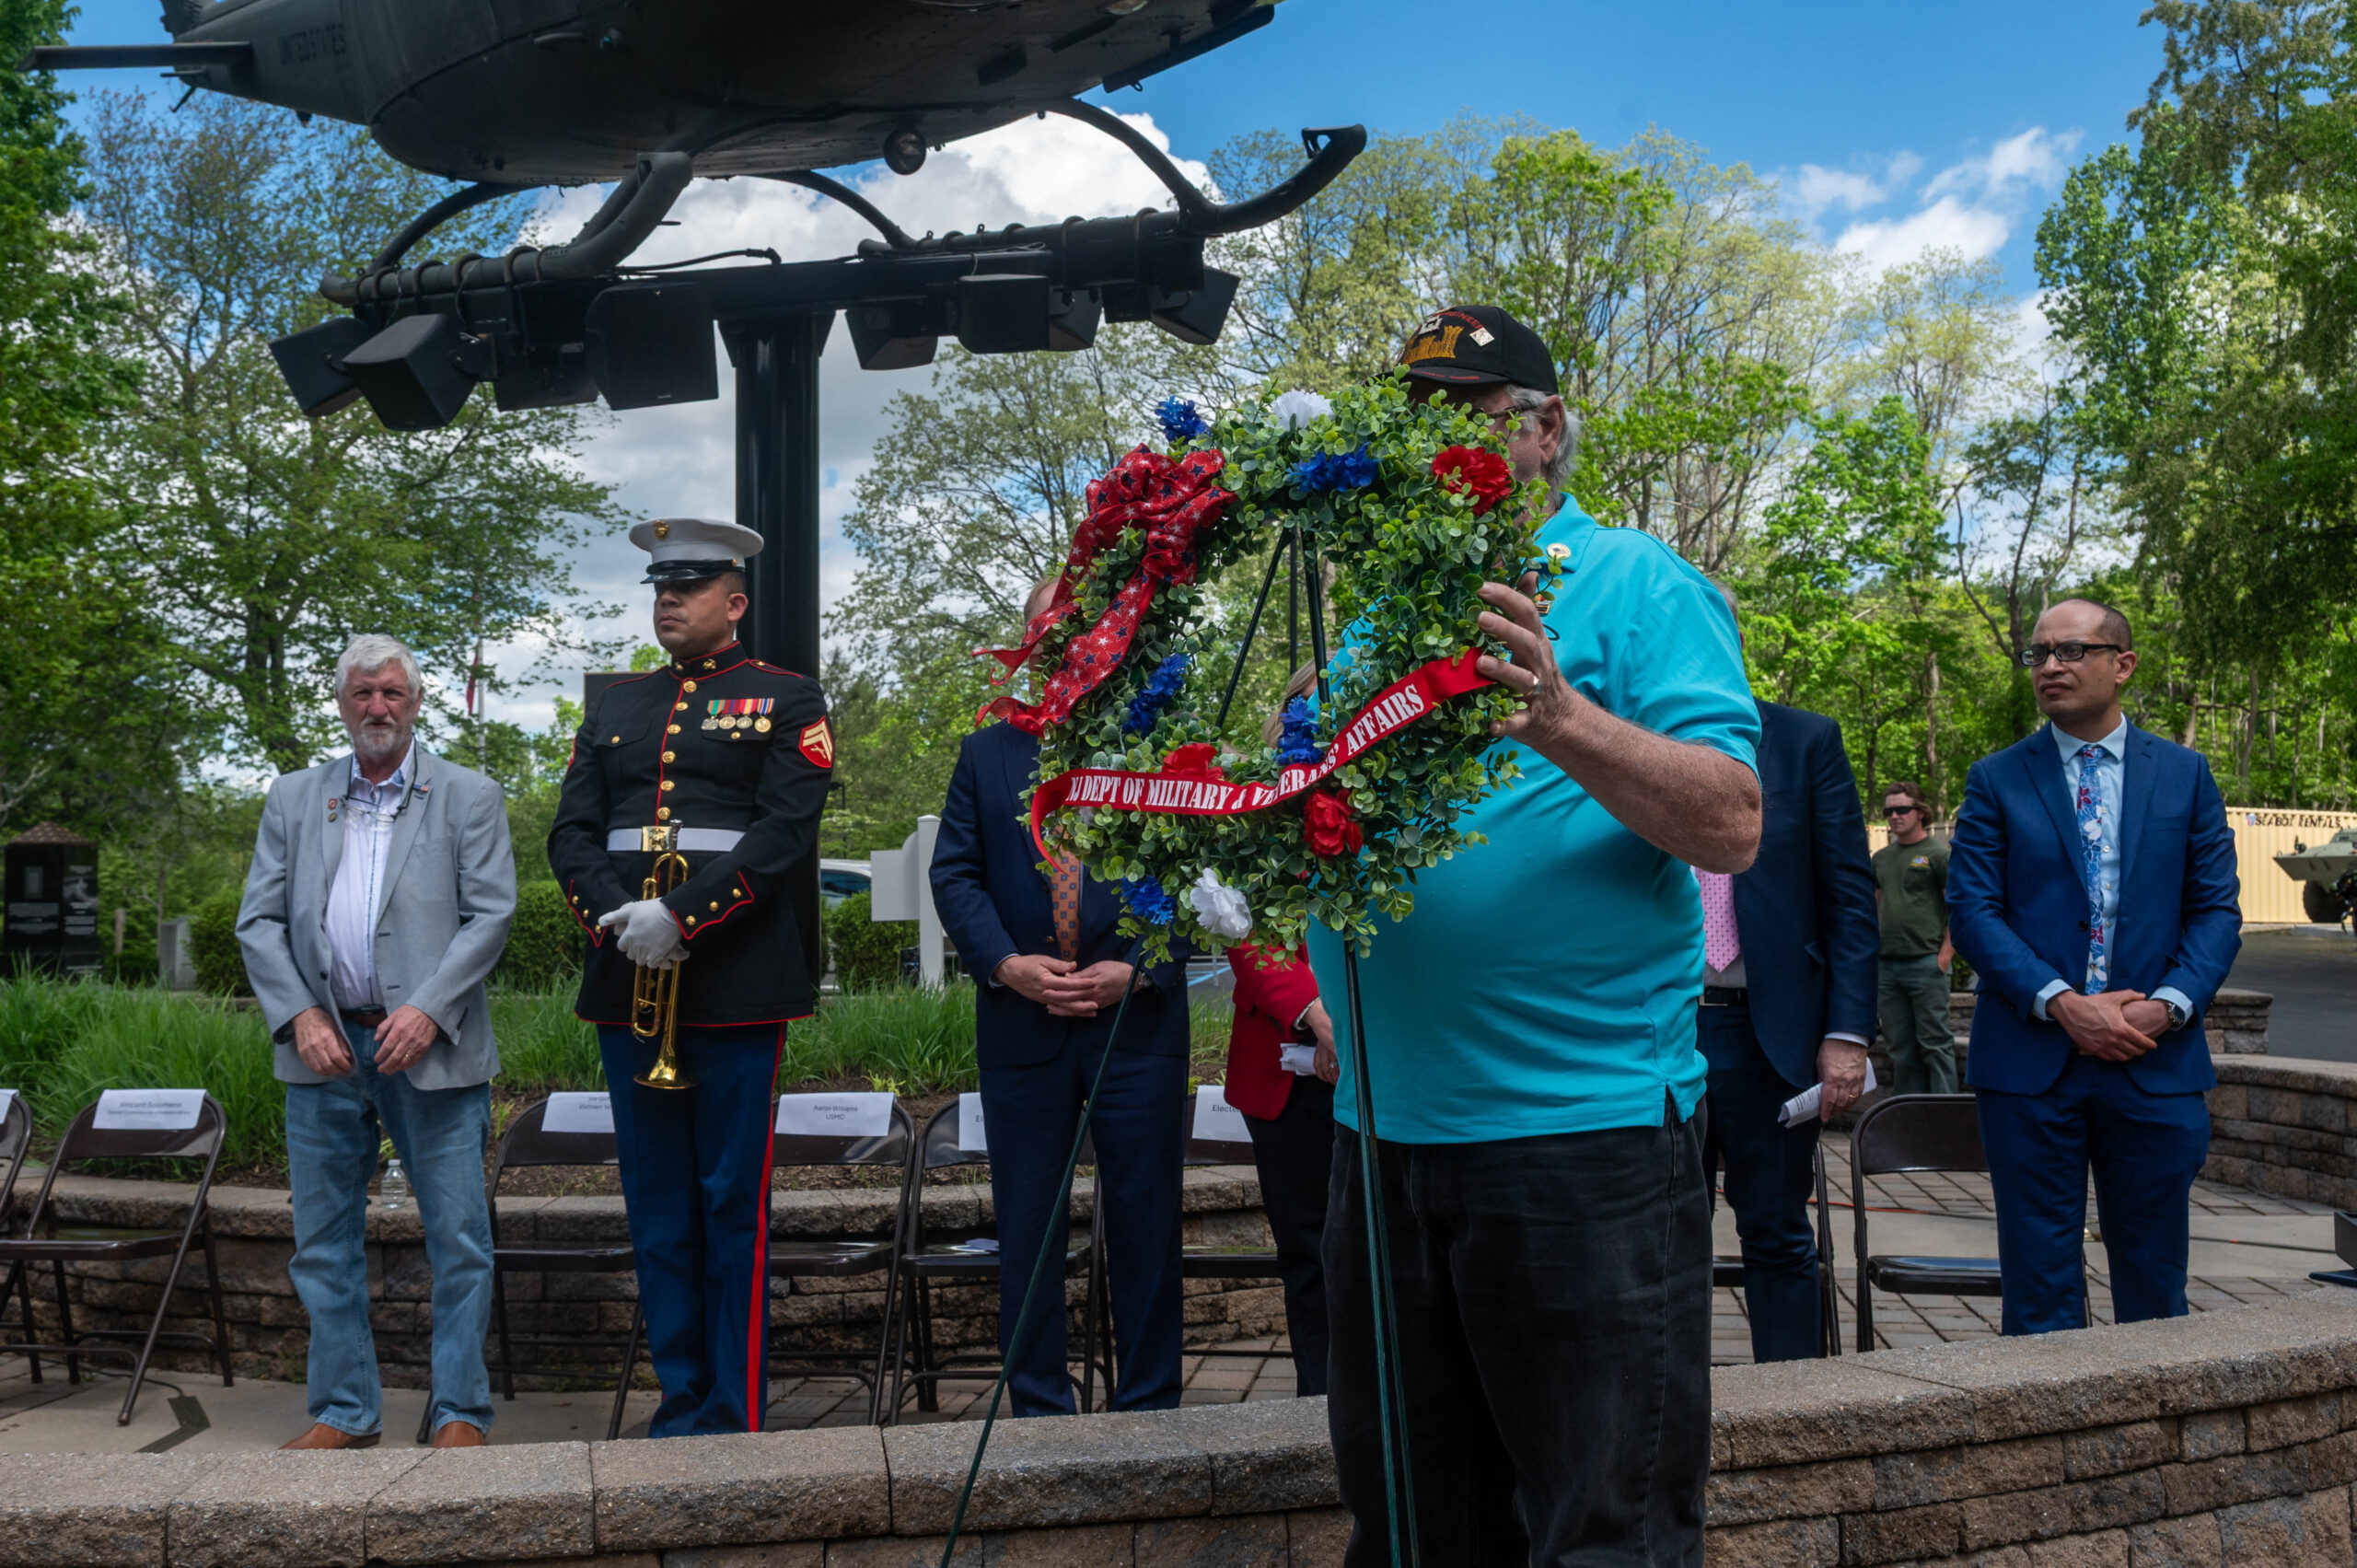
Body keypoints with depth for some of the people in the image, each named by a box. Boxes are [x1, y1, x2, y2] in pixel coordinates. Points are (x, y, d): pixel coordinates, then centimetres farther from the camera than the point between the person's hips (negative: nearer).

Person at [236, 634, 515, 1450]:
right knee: (324, 1241, 9)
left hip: (429, 1046, -3)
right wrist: (299, 1015, -6)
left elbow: (490, 914, -4)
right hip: (324, 1047, 3)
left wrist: (429, 1009, -15)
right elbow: (259, 921, 8)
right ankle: (343, 1412, 21)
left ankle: (460, 1412, 10)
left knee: (458, 1238, -1)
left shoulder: (469, 797, 4)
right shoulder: (293, 799, 12)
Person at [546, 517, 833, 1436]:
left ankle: (735, 1415, 8)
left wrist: (682, 916, -17)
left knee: (733, 1208, 0)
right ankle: (680, 1402, 19)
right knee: (657, 1212, 9)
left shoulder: (786, 702, 4)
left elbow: (783, 834, -8)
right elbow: (572, 834, 11)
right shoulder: (615, 707, 18)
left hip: (735, 987, -4)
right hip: (627, 983, 5)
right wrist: (614, 916, -8)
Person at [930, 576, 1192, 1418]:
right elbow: (954, 874, 5)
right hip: (1020, 1024, 2)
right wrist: (1006, 964, -11)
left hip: (1140, 1021, -1)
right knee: (1027, 1227, 7)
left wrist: (1138, 970, -12)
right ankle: (1038, 1407, 20)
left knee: (1145, 1223, 5)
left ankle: (1150, 1408, 18)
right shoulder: (985, 754, 11)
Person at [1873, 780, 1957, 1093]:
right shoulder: (1881, 858, 15)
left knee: (1935, 1043, -5)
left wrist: (1944, 957, -14)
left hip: (1926, 964, -6)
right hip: (1887, 966, 6)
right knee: (1901, 1047, 10)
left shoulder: (1938, 854, -3)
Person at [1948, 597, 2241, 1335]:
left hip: (2156, 1063, 2)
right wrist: (2061, 1003, -15)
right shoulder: (1996, 780, 3)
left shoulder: (2185, 774, 8)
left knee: (2154, 1284, 11)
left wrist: (2168, 1005, -11)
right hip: (2030, 1063, -1)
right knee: (2039, 1281, 5)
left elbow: (2217, 909, 5)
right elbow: (1971, 908, -4)